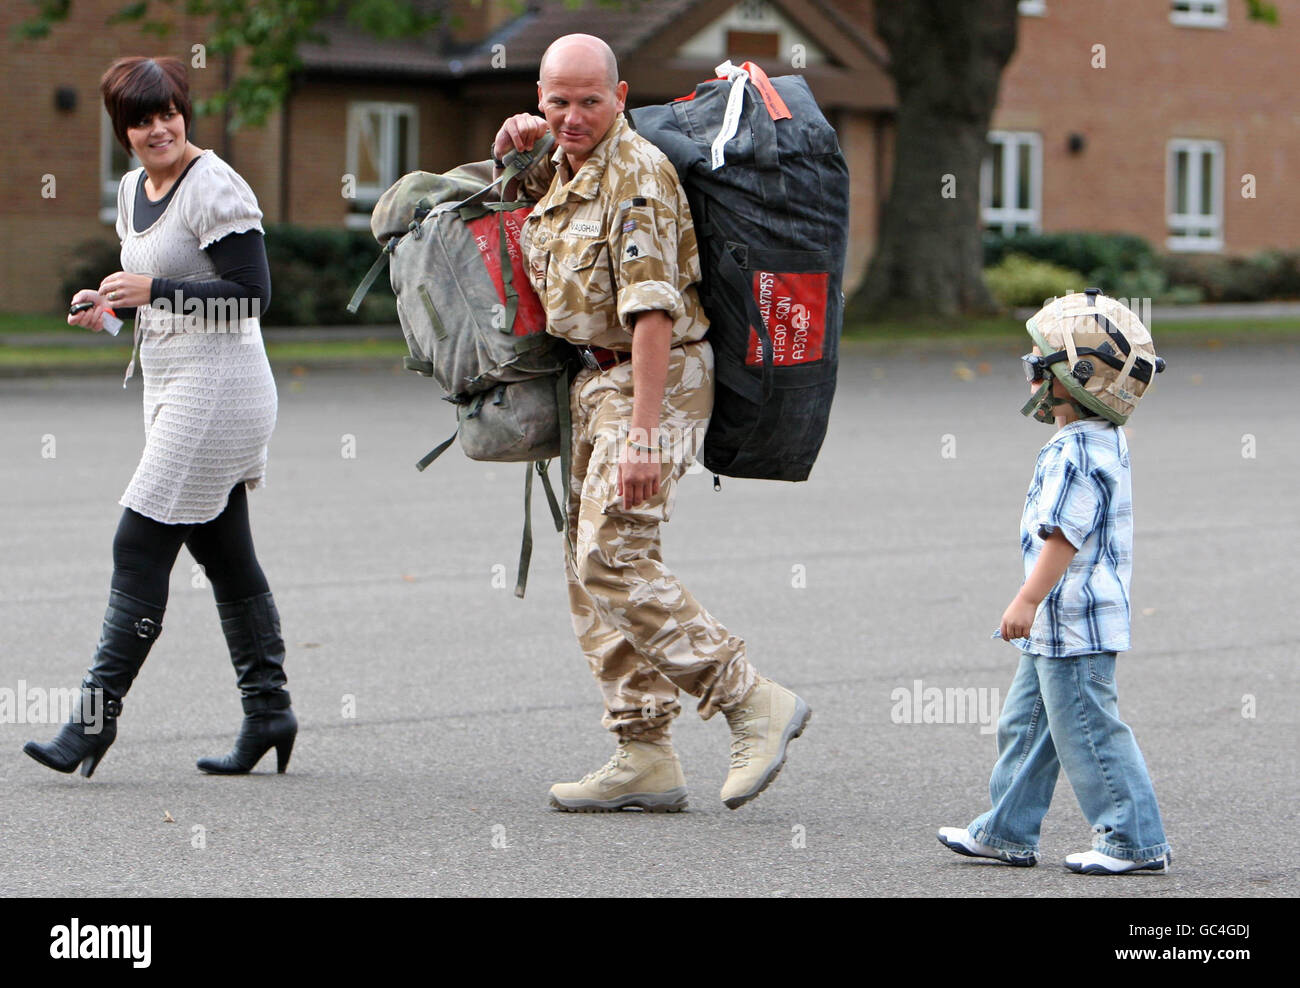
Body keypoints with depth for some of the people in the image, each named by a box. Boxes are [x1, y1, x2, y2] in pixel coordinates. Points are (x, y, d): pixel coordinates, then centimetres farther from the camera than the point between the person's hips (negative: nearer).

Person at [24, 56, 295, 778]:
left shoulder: (215, 188, -13)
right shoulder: (133, 190, 13)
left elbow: (252, 293, -18)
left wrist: (155, 291, -21)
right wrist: (110, 303, 3)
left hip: (218, 385, -9)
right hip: (171, 386, 9)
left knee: (140, 548, -10)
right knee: (223, 553, 11)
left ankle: (97, 717, -7)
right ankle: (268, 712, 16)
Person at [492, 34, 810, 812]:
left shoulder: (637, 173, -17)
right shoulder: (562, 170, 11)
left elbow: (652, 311, -24)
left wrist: (643, 433, -29)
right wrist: (514, 148, 12)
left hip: (655, 377, -10)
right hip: (597, 379, 10)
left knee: (615, 559, -18)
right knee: (594, 567, 8)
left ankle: (756, 704, -13)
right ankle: (646, 761, 10)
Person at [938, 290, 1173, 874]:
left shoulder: (1077, 453, -20)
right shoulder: (1102, 442, 13)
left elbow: (1064, 535, -24)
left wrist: (1028, 601, -22)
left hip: (1075, 623, -11)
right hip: (1055, 627, 11)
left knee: (1088, 730, -5)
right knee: (1025, 725, 16)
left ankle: (1136, 842, 0)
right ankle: (1007, 832, 22)